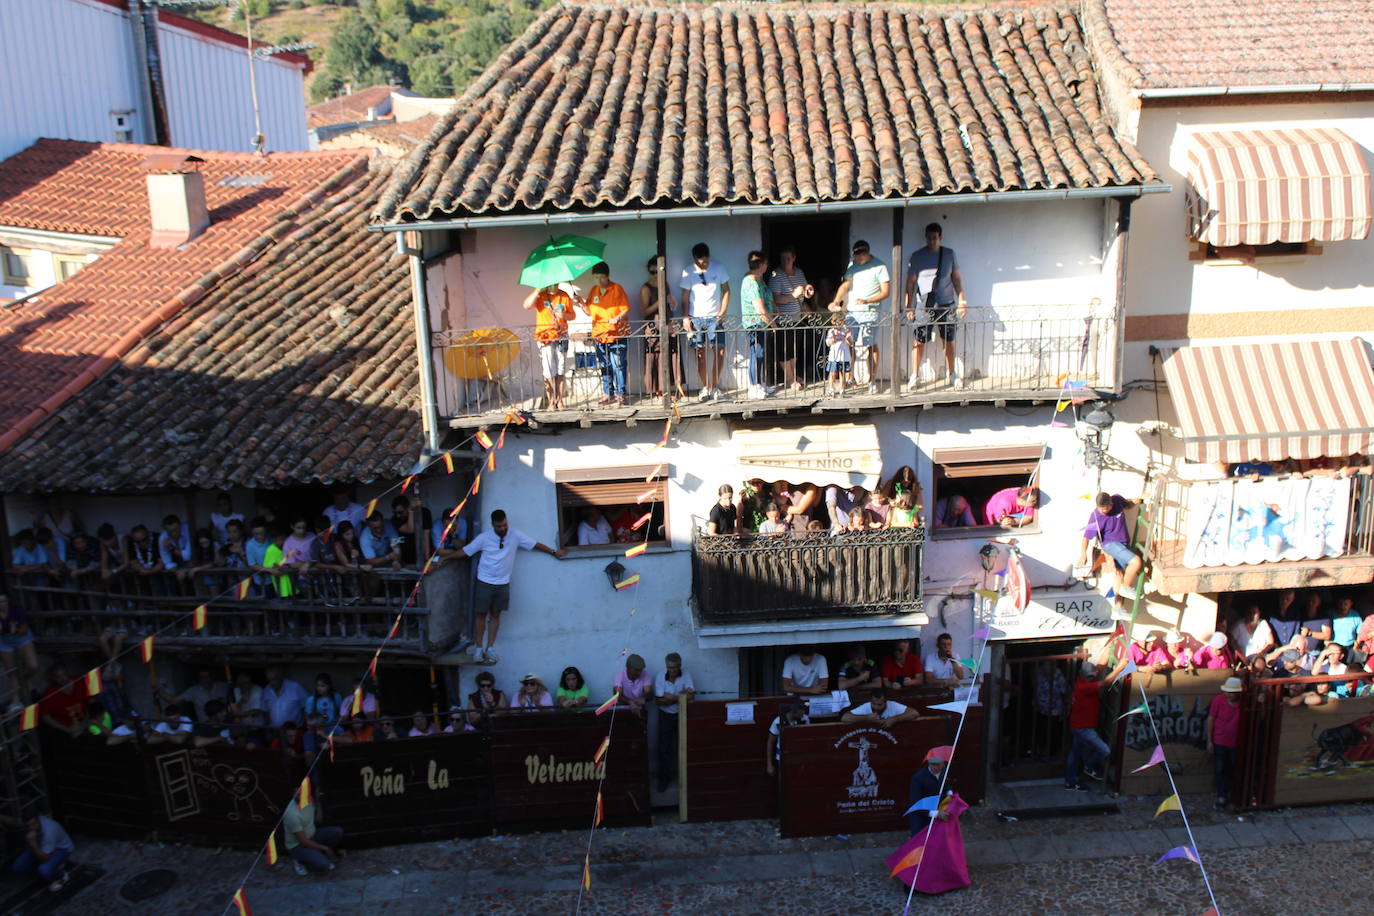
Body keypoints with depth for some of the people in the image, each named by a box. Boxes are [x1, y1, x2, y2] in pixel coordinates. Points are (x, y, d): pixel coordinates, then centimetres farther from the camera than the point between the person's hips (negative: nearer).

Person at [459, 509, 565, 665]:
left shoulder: (515, 535, -5)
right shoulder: (484, 538, -8)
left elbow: (535, 545, 2)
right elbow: (465, 551, 0)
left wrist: (554, 552, 5)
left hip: (503, 583, 2)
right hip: (485, 582, -2)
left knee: (495, 615, 7)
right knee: (481, 614, 2)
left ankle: (490, 649, 11)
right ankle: (478, 649, 9)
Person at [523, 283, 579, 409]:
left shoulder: (564, 296, 5)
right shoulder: (540, 295, -3)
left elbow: (573, 315, 10)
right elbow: (526, 305, -19)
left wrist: (564, 315, -11)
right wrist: (538, 291, -23)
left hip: (562, 337, 3)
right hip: (545, 337, -3)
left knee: (561, 371, 6)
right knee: (549, 372, -3)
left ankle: (559, 401, 15)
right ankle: (550, 403, 5)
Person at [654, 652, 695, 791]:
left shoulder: (686, 676, -12)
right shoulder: (660, 678, -13)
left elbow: (690, 697, -21)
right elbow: (659, 700, -17)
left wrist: (671, 697, -23)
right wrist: (680, 697, -20)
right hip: (665, 716, 0)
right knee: (664, 748, 5)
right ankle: (663, 779, 17)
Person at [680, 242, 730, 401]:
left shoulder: (718, 268, 0)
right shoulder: (688, 272, -1)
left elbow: (726, 290, 6)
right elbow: (685, 296, 3)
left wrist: (722, 312, -3)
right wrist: (685, 317, -6)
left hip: (714, 317, 0)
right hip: (696, 317, 0)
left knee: (719, 350, -7)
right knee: (701, 352, 0)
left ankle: (714, 387, 1)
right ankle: (705, 388, 5)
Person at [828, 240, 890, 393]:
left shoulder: (880, 267, -6)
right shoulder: (853, 265, 10)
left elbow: (886, 291, -8)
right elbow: (845, 285, 5)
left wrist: (867, 301, -21)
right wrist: (836, 301, -12)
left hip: (870, 313, -5)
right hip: (851, 311, 5)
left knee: (871, 346, -2)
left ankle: (872, 380, 4)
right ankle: (850, 377, 12)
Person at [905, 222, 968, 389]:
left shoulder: (949, 254, 5)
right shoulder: (917, 256, -2)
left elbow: (956, 278, 10)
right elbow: (910, 282, 0)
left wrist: (961, 300, 4)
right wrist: (909, 306, -5)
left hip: (947, 304, 2)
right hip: (924, 306, -2)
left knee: (949, 341, 7)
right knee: (919, 341, -6)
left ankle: (951, 373, 22)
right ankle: (915, 376, 4)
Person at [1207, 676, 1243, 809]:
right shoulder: (1218, 700, -15)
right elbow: (1210, 719, -7)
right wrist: (1209, 741, -5)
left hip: (1237, 743, 1)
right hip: (1219, 742, -1)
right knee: (1220, 770, 6)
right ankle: (1222, 797, 20)